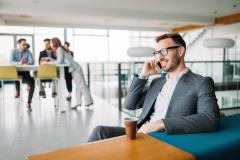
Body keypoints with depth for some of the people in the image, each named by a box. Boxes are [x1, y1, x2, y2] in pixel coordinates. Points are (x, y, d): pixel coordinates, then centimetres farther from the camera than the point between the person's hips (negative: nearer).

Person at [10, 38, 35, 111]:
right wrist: (19, 63, -36)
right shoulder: (13, 51, -2)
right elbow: (11, 62, -17)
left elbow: (32, 62, -11)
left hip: (25, 71, 1)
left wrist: (26, 63, -33)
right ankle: (17, 90, -6)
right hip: (16, 71, -1)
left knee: (32, 82, -25)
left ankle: (29, 102, -17)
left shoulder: (28, 52, 1)